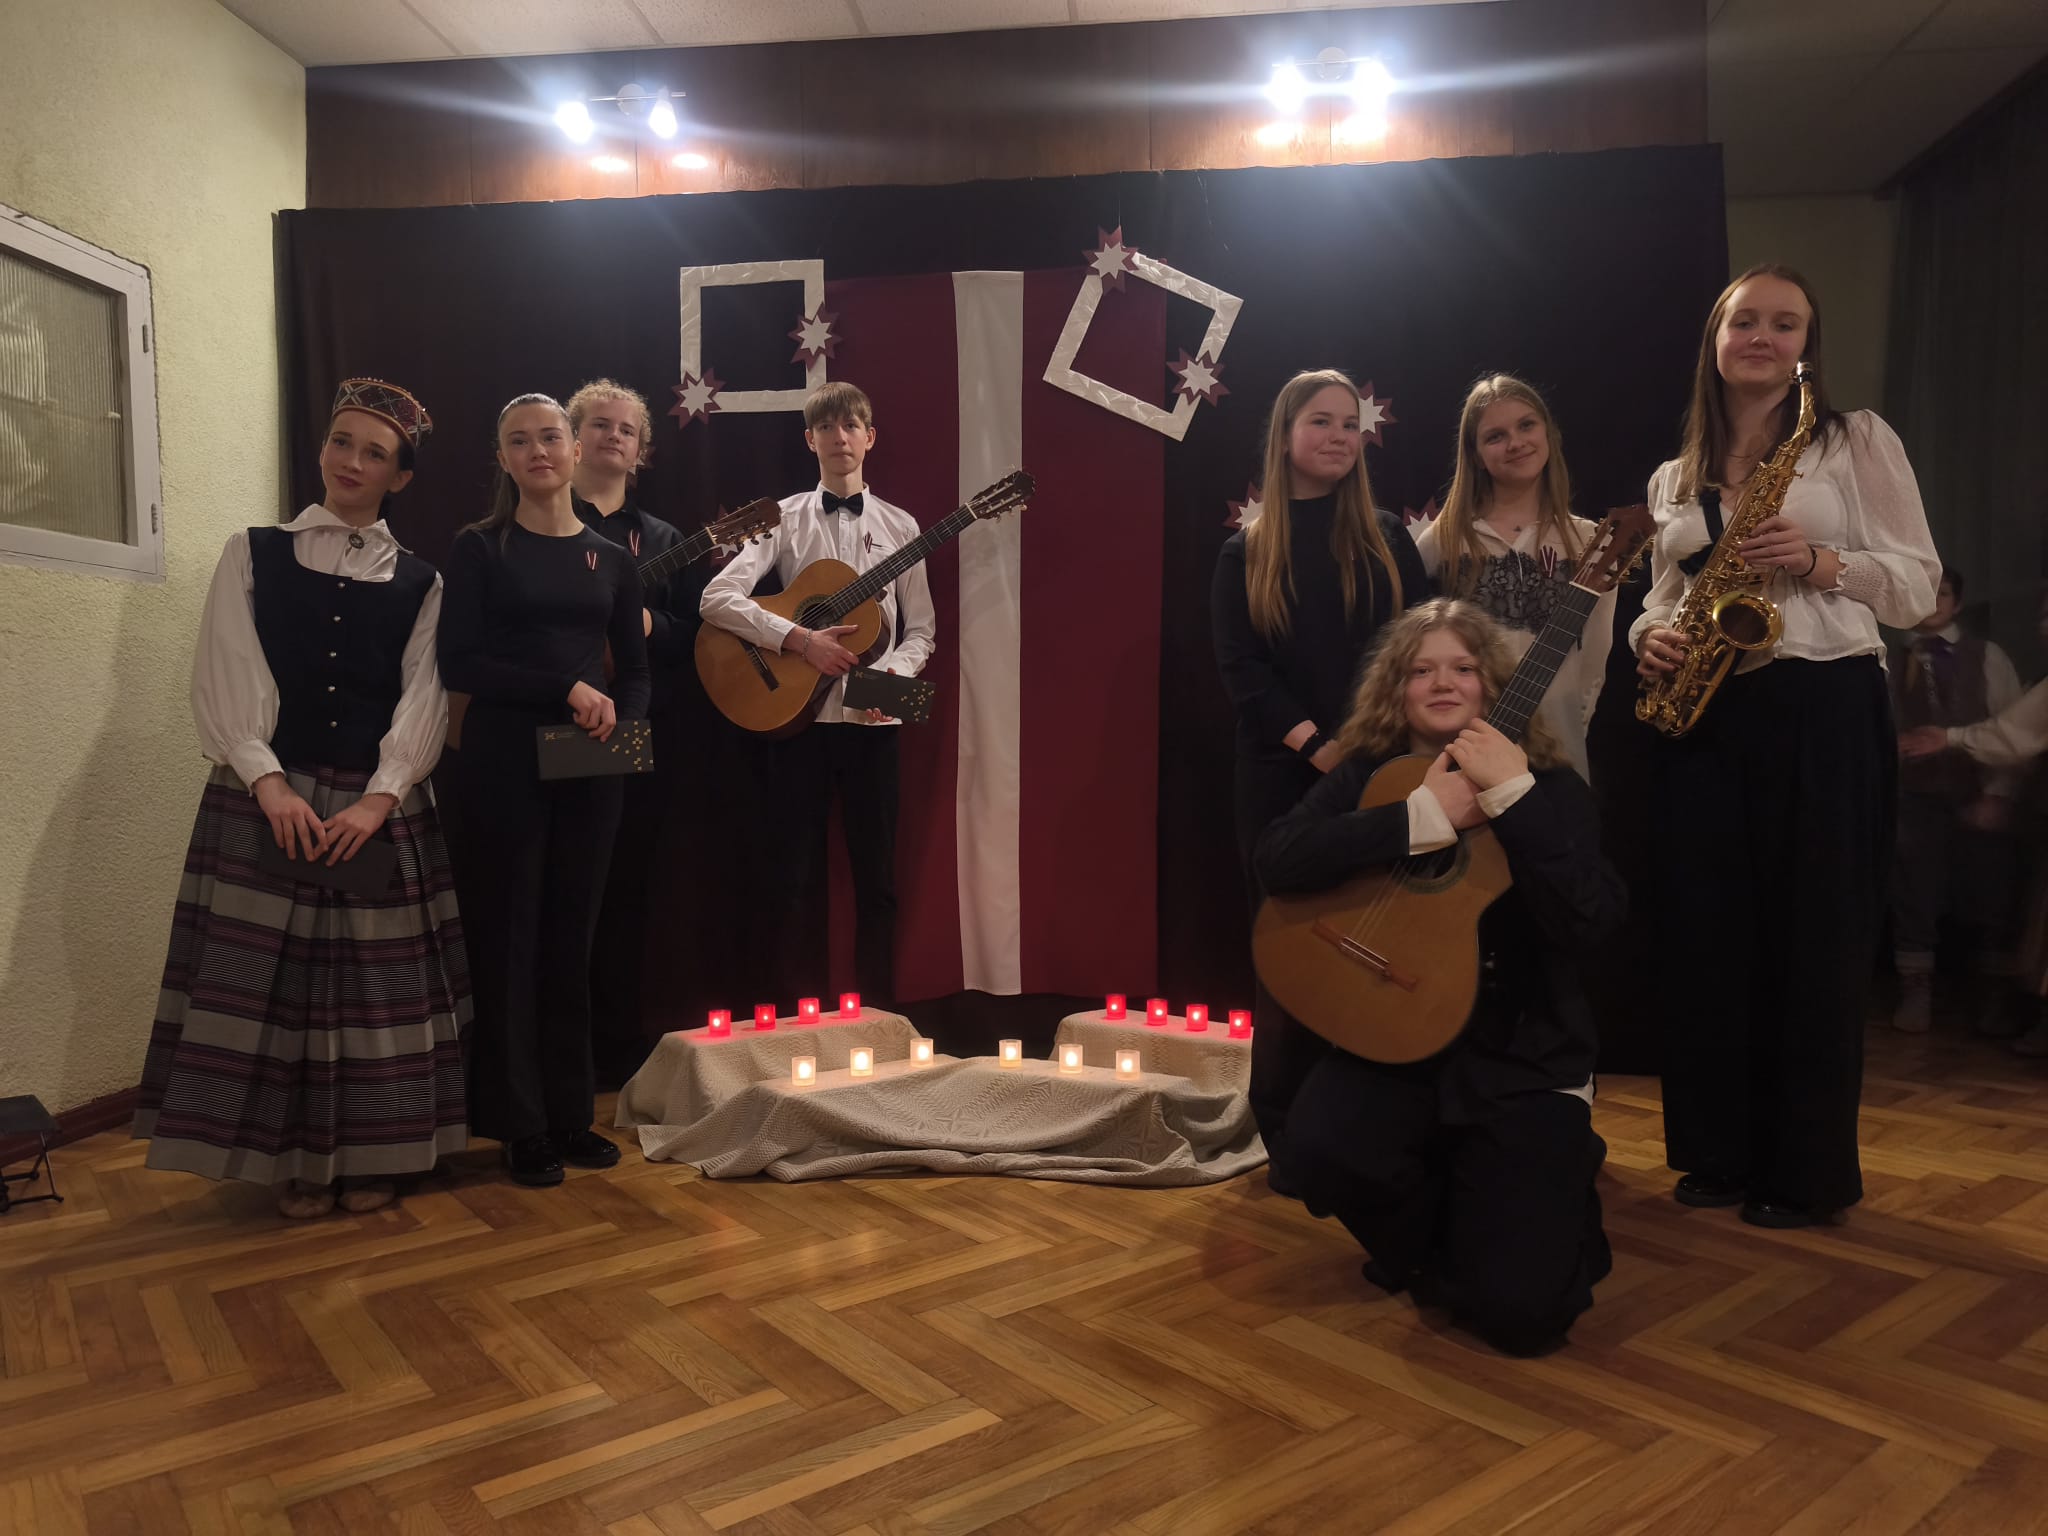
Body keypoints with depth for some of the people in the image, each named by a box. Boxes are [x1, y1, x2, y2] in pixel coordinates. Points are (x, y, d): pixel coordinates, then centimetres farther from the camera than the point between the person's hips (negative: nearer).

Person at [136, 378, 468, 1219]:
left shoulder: (419, 582, 8)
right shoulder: (252, 553, 7)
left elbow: (423, 700, 0)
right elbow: (225, 679, -2)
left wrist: (378, 800, -13)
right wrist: (269, 782, -15)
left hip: (380, 804, 1)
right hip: (267, 798, 0)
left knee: (377, 975, 3)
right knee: (270, 973, 1)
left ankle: (369, 1156, 17)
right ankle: (298, 1160, 15)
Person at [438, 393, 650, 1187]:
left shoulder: (611, 558, 11)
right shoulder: (479, 547, 1)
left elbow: (636, 668, 12)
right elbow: (459, 662, -8)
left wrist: (616, 712, -9)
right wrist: (565, 690, -16)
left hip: (589, 766, 3)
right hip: (503, 762, -3)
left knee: (571, 939, 9)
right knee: (508, 939, 2)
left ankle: (570, 1114, 19)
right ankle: (520, 1127, 13)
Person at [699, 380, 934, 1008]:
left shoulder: (899, 525, 9)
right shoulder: (785, 518, 3)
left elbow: (920, 629, 9)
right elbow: (717, 598, -9)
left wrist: (893, 673, -11)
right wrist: (800, 639, -18)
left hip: (872, 719, 2)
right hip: (798, 714, -1)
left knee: (876, 878, 6)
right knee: (795, 877, 4)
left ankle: (876, 1011, 18)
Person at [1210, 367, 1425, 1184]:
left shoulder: (1386, 539, 11)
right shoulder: (1246, 553, 8)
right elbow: (1239, 667, -2)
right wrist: (1315, 743, -15)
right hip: (1283, 778, -1)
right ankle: (1288, 1133, 12)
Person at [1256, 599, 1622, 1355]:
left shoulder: (1550, 785, -2)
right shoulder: (1368, 775, 2)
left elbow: (1591, 925, -19)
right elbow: (1276, 859, -18)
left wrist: (1513, 794, -25)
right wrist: (1426, 815, -23)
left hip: (1522, 1055, -2)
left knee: (1519, 1308, -16)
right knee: (1322, 1145, -30)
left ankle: (1553, 1211, 22)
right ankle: (1427, 1234, 7)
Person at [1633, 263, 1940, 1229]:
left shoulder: (1857, 440, 4)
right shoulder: (1673, 479, 16)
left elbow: (1919, 585, 1)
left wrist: (1820, 560, -16)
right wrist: (1651, 638, -4)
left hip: (1824, 708, -4)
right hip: (1704, 717, 4)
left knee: (1815, 939, -1)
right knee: (1705, 935, 6)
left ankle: (1810, 1171, 13)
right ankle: (1720, 1152, 20)